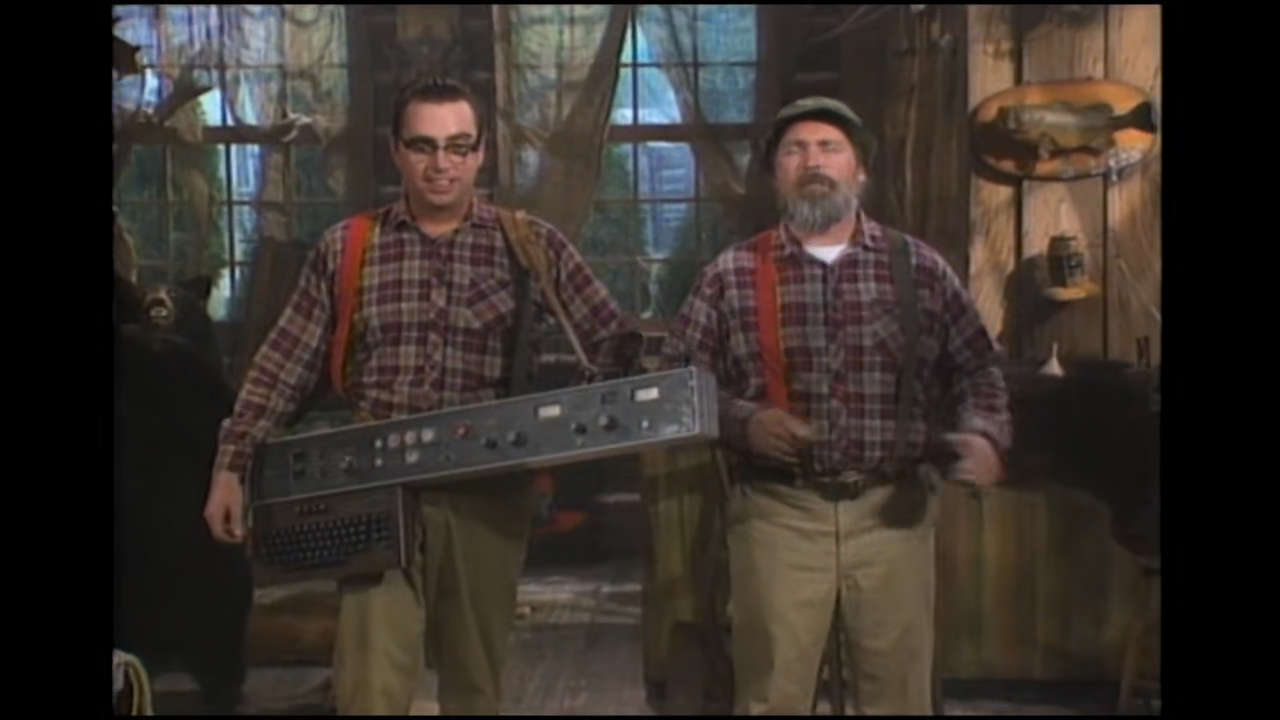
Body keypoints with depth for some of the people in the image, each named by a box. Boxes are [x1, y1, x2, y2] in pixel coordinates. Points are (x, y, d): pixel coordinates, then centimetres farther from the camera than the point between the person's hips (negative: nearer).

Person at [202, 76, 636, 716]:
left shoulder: (533, 246, 2)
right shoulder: (346, 248, 4)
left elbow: (614, 344, 4)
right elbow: (281, 368, 6)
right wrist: (230, 468, 1)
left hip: (489, 492, 0)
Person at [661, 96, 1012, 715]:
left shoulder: (919, 267, 7)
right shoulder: (732, 274, 3)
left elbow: (976, 368, 10)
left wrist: (983, 434, -8)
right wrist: (742, 422, -14)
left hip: (893, 512, 1)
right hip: (778, 513, -1)